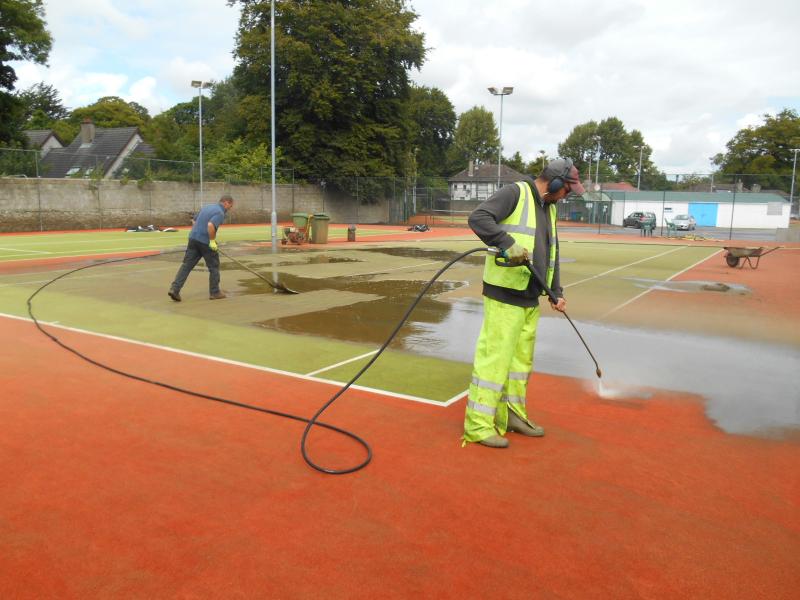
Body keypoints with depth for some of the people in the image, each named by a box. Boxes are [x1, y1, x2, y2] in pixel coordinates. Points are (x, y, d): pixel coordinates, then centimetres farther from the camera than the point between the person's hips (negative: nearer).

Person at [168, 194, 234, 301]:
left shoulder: (206, 207, 16)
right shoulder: (220, 213, -11)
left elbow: (195, 221, 23)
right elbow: (211, 225, -28)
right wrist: (212, 241, -19)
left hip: (193, 239, 7)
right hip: (205, 242, -7)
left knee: (186, 265, 5)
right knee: (214, 266, 9)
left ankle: (174, 289, -4)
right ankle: (214, 292, 16)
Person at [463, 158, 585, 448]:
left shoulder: (549, 207, 18)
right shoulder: (515, 193, -9)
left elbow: (551, 253, 24)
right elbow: (478, 218, -22)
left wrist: (556, 291, 19)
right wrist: (509, 243, -33)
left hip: (530, 299, 9)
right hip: (504, 296, -9)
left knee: (521, 359, 16)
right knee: (494, 358, -7)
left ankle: (511, 415, 30)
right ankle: (478, 425, 2)